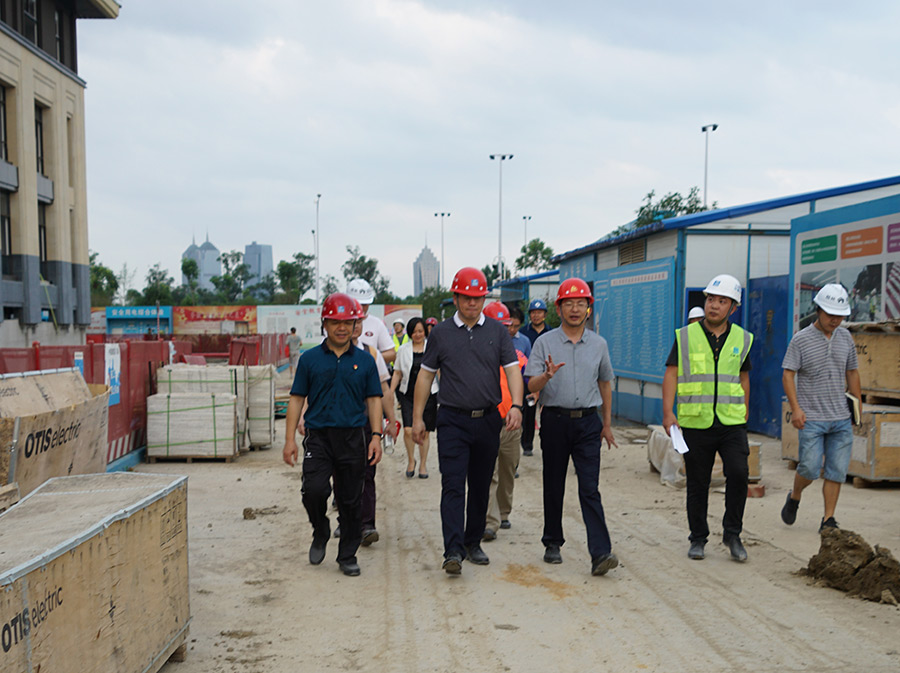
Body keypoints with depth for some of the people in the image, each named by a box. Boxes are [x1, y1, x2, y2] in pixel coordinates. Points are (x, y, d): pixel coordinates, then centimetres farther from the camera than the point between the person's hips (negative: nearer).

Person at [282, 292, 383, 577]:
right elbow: (297, 399, 6)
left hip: (353, 437, 1)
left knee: (350, 500, 5)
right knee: (314, 489, -17)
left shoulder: (365, 361, 8)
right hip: (318, 436, -1)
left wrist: (376, 436, -1)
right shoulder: (310, 359, 5)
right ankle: (320, 533, 13)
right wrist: (290, 439, 0)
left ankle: (348, 556, 20)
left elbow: (373, 401, 10)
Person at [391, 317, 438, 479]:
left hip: (428, 394, -1)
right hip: (408, 395, 1)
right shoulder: (403, 349, 7)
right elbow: (397, 374, 12)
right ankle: (411, 460, 11)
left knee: (424, 433, 4)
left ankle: (423, 464, 19)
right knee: (408, 430, -12)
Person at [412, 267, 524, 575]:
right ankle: (453, 551, -14)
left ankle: (473, 543, 24)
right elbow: (425, 376, 8)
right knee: (453, 486, -10)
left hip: (488, 420, 2)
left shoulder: (498, 332, 7)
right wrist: (417, 417, 4)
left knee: (481, 486, 11)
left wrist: (516, 405, -16)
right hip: (452, 420, -2)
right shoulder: (441, 333, 4)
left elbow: (513, 370, 1)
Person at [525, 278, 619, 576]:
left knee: (590, 488, -7)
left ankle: (600, 553, -13)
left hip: (588, 422, 1)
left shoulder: (599, 344, 8)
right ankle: (553, 543, 23)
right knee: (554, 486, 9)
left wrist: (607, 424, 17)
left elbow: (605, 383, 18)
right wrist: (547, 375, -26)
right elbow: (531, 386, -4)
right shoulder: (545, 342, 1)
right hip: (555, 420, 0)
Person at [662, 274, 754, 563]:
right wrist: (668, 413, -10)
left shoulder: (742, 339, 8)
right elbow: (671, 375, 0)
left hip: (731, 423, 1)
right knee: (697, 484, 6)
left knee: (738, 473, -15)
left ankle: (732, 533, 3)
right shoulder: (685, 336, 1)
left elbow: (744, 378, 18)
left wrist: (744, 415, 17)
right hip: (695, 423, -1)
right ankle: (698, 539, 21)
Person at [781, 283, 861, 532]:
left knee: (837, 471, 1)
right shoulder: (801, 339, -4)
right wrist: (796, 408, -14)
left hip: (841, 418, 4)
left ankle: (828, 519, 10)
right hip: (811, 418, -4)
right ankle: (794, 497, 22)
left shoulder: (845, 337, 10)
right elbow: (788, 374, -5)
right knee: (810, 468, -8)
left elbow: (852, 372, 19)